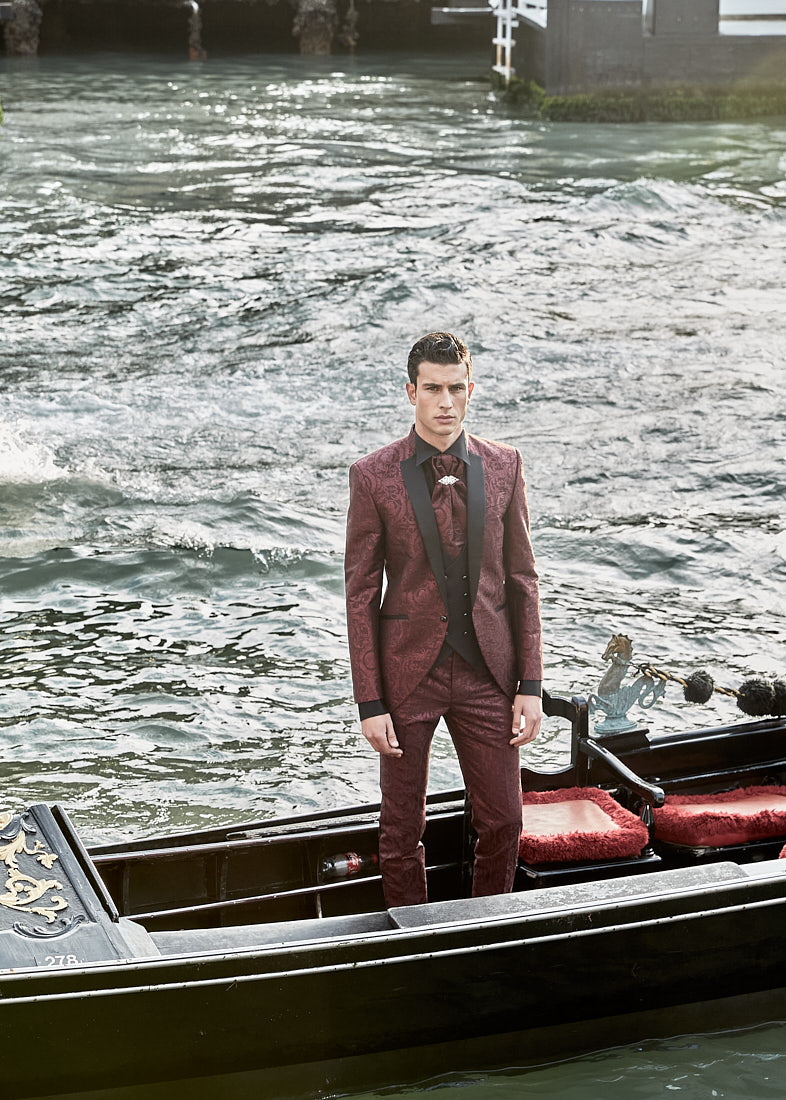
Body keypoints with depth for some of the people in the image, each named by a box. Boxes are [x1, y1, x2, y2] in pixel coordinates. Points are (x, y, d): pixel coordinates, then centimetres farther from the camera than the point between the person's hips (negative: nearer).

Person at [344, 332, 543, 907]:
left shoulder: (503, 466, 1)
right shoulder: (374, 476, -7)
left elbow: (521, 577, 5)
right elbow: (361, 593, -5)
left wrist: (530, 684, 0)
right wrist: (370, 702, -8)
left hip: (487, 669, 2)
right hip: (409, 670, -2)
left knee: (503, 821, 7)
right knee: (402, 827, 7)